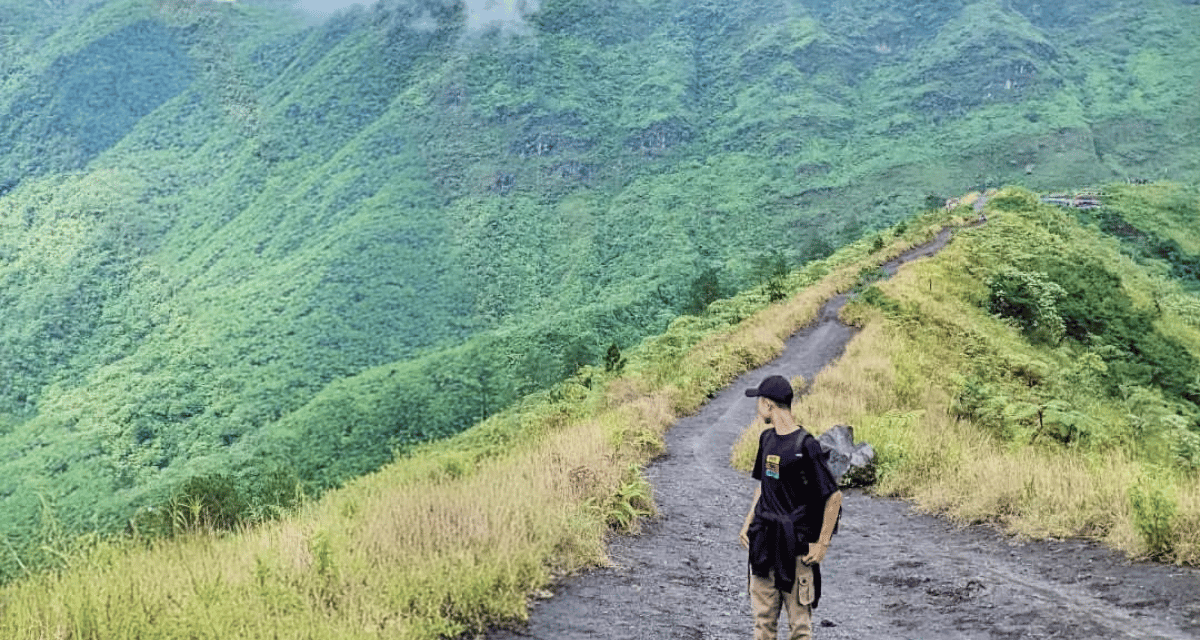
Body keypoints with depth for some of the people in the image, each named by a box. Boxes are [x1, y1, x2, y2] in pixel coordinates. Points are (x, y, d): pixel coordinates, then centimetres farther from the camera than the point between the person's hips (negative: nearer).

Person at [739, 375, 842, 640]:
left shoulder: (805, 445, -15)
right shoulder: (767, 438, 9)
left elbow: (834, 497, -14)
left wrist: (822, 543, -13)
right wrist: (749, 522, 16)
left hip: (796, 543, -7)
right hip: (764, 540, 7)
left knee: (799, 618, 3)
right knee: (763, 614, 12)